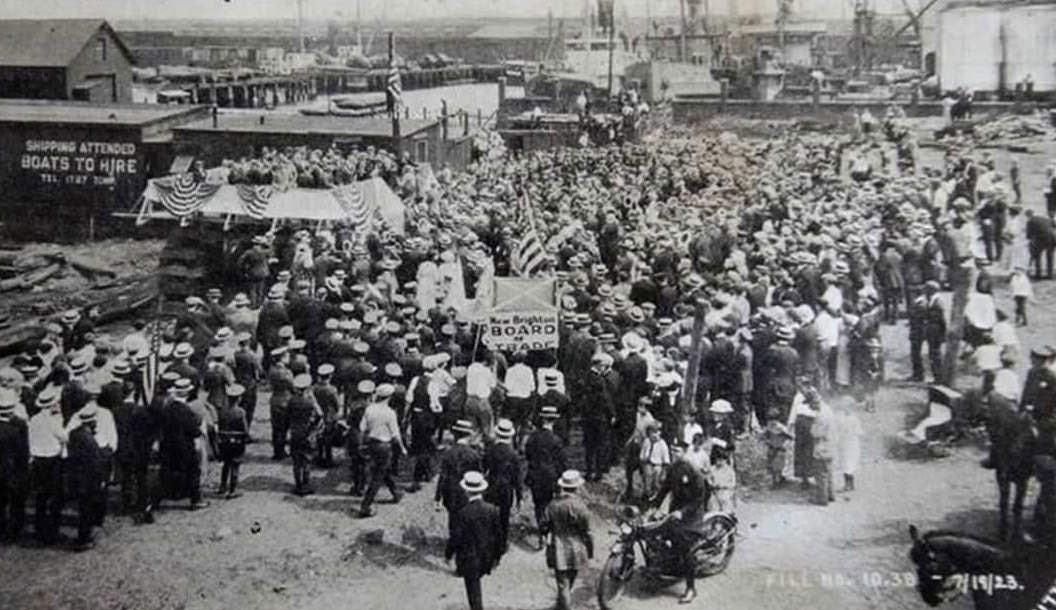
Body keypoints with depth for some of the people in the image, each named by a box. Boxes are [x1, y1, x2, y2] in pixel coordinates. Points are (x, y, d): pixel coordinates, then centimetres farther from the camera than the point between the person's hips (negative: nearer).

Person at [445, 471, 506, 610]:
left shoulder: (463, 513, -22)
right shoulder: (492, 509, -8)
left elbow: (455, 537, -14)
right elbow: (499, 534, 0)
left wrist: (448, 554, 4)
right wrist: (497, 556, 13)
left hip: (469, 559, -4)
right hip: (487, 557, 4)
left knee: (473, 590, 8)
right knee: (475, 582, 26)